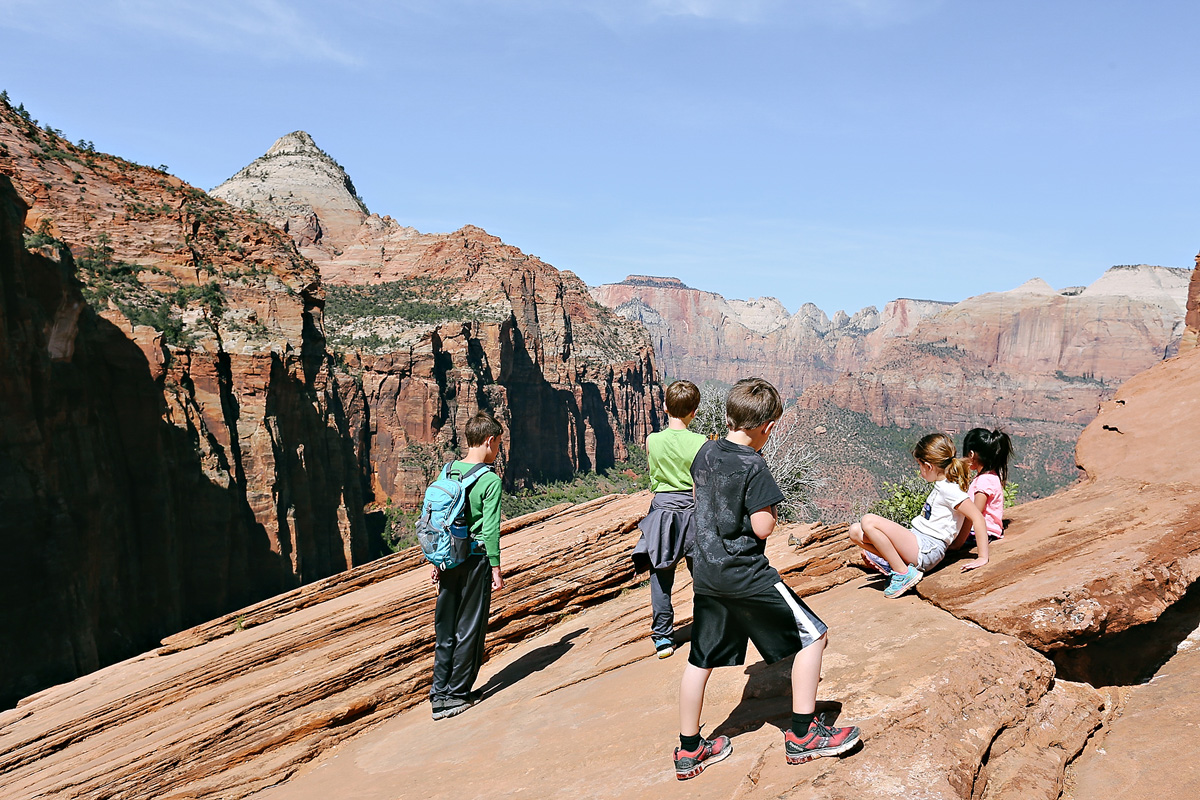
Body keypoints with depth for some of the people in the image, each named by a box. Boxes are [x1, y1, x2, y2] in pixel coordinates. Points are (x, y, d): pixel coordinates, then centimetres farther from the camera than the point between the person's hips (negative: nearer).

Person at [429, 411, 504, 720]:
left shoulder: (448, 472, 4)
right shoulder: (490, 480, -13)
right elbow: (490, 529, -14)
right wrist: (495, 567, -7)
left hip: (448, 558, 6)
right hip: (475, 558, -6)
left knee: (444, 628, 13)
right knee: (469, 630, 7)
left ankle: (439, 696, 19)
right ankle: (457, 695, 16)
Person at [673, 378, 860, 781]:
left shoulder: (706, 452, 4)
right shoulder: (754, 466, -17)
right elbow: (762, 528, -17)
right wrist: (770, 508, 1)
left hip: (705, 573, 8)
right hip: (746, 575, -7)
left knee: (701, 659, 15)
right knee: (812, 635, 8)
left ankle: (689, 750, 27)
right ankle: (802, 735, 13)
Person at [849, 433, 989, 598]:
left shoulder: (949, 490, -14)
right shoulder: (942, 485, 15)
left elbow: (977, 518, -20)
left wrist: (983, 558, -19)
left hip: (926, 550, -9)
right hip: (917, 540, 9)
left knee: (869, 521, -26)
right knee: (855, 531, -1)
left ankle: (904, 573, -15)